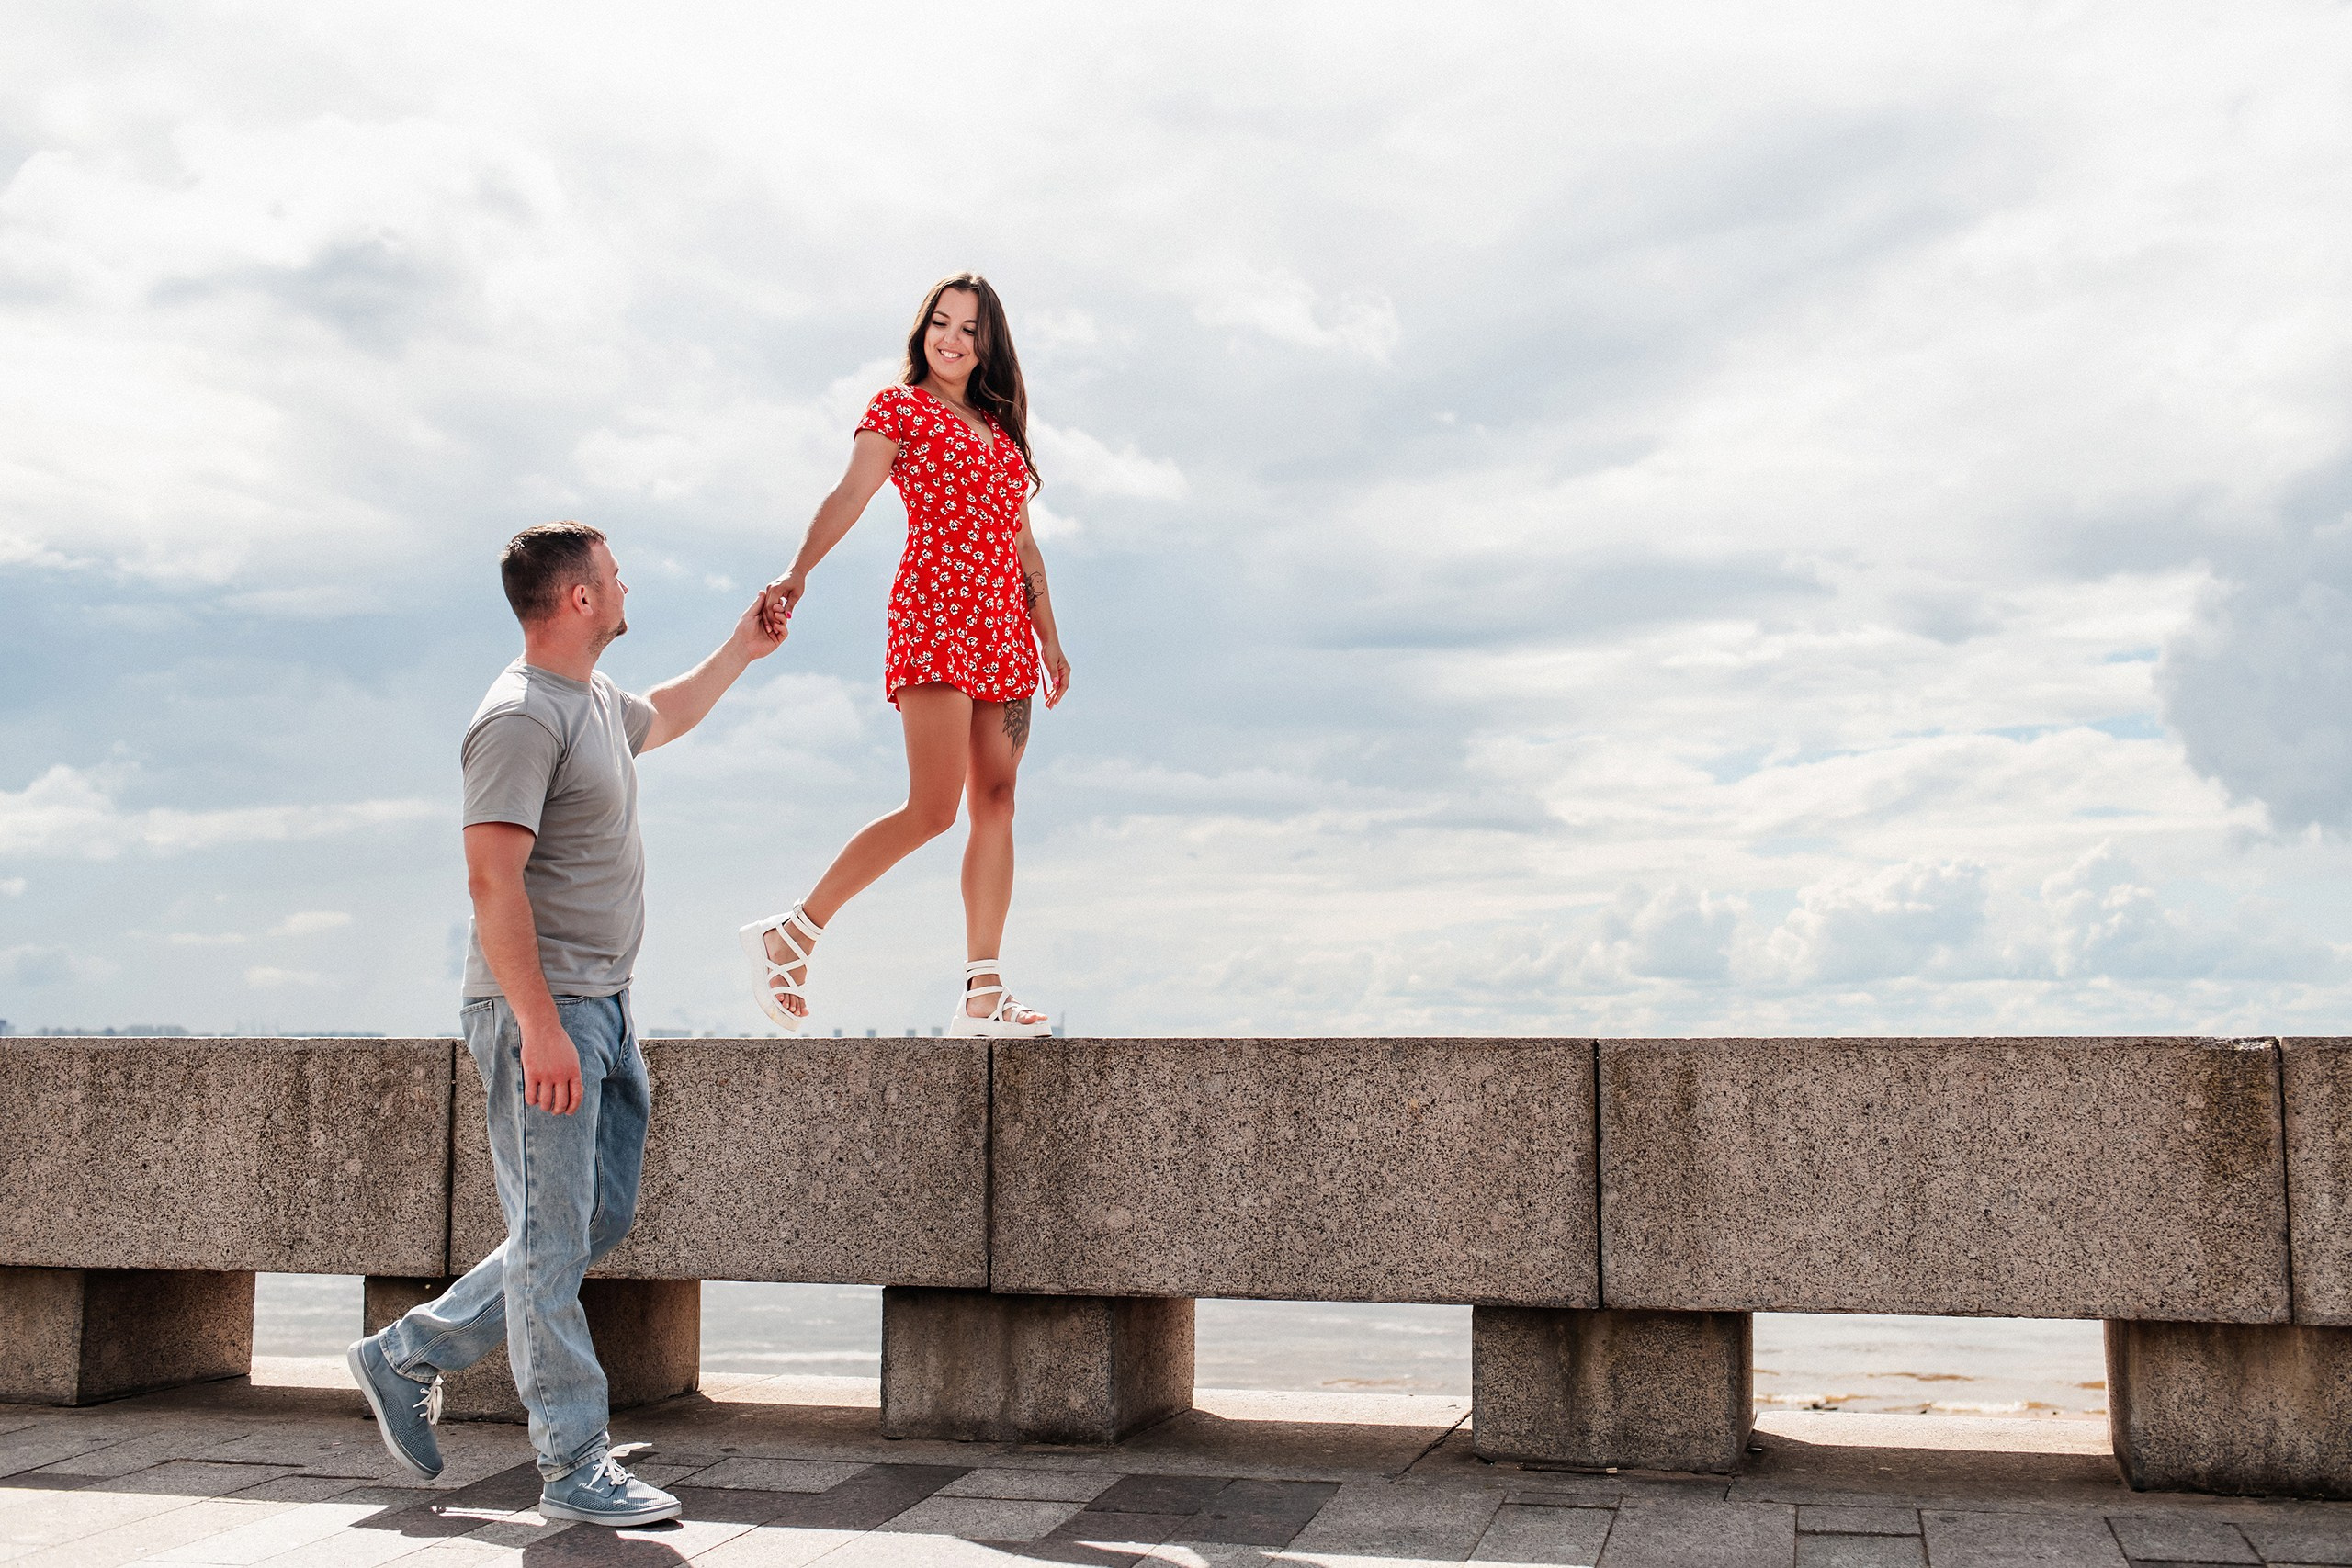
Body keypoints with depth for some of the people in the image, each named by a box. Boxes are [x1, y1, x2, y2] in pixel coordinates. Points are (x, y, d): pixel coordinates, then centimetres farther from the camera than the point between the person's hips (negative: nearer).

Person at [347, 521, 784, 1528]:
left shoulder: (597, 699, 16)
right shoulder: (520, 716, -14)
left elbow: (661, 718, 42)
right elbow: (493, 879, -22)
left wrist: (740, 652, 42)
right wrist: (540, 1026, -26)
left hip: (602, 1006, 10)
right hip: (540, 1008, -10)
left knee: (599, 1219, 13)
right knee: (555, 1238, -3)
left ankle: (409, 1356, 24)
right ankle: (576, 1465, 4)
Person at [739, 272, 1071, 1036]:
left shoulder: (999, 428, 23)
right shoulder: (898, 407, 4)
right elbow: (850, 494, -12)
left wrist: (1049, 638, 20)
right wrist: (797, 572, -28)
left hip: (1003, 627, 7)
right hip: (934, 610, -7)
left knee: (995, 805, 0)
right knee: (932, 810, -16)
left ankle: (982, 998, 1)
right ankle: (787, 937, -5)